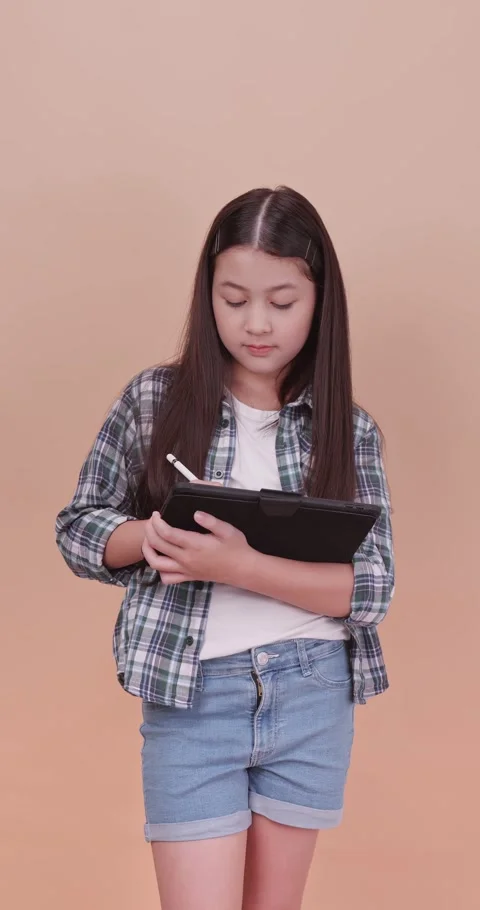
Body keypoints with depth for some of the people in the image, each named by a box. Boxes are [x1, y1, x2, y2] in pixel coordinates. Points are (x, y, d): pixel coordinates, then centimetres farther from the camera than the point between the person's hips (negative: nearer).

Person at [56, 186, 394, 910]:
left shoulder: (350, 429, 0)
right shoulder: (155, 400, 0)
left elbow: (372, 587, -6)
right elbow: (77, 529, 6)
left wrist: (237, 565, -21)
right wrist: (150, 535, -16)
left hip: (313, 696, 2)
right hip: (190, 695, -1)